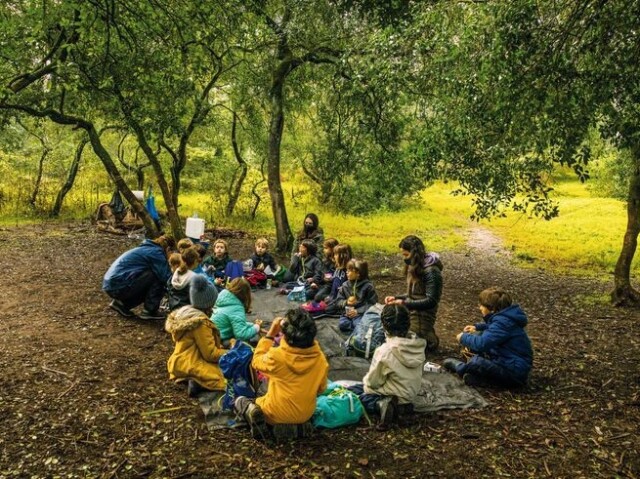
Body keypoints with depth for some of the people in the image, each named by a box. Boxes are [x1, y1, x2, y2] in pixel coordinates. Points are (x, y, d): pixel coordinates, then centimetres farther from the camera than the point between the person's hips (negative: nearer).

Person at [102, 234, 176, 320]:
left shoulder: (147, 248, 20)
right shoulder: (156, 252, -10)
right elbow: (166, 276, -12)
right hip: (119, 286, -10)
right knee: (156, 277, -10)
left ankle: (121, 303, 16)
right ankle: (149, 311, -2)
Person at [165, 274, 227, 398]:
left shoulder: (184, 311, 5)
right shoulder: (201, 322, -23)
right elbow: (210, 354, -18)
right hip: (191, 366, -10)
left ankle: (196, 381, 3)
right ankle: (198, 383, -15)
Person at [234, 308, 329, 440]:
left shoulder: (277, 355, -26)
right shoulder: (320, 358, -14)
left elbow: (257, 362, -4)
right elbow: (321, 388, 1)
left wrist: (270, 334, -4)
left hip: (276, 415, -3)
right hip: (305, 414, 3)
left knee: (240, 400, 20)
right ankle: (299, 425, 9)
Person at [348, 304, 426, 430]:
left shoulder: (385, 351, -29)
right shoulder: (418, 344, -12)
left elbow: (373, 382, -15)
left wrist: (365, 381, 5)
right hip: (411, 393, 7)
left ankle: (382, 405, -12)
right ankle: (400, 405, 5)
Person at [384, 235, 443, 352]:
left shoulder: (431, 271, -19)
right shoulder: (415, 267, 8)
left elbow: (431, 301, -23)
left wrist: (405, 303, -27)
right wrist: (396, 298, 1)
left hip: (421, 318, -9)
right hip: (411, 313, 9)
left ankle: (427, 340, 9)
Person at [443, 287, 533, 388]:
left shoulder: (503, 322, -24)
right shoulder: (503, 317, 5)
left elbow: (481, 343, -31)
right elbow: (493, 327, 31)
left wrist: (463, 338, -14)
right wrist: (477, 327, 16)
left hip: (515, 373, -10)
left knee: (476, 363, -30)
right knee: (478, 335, 13)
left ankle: (459, 366, 2)